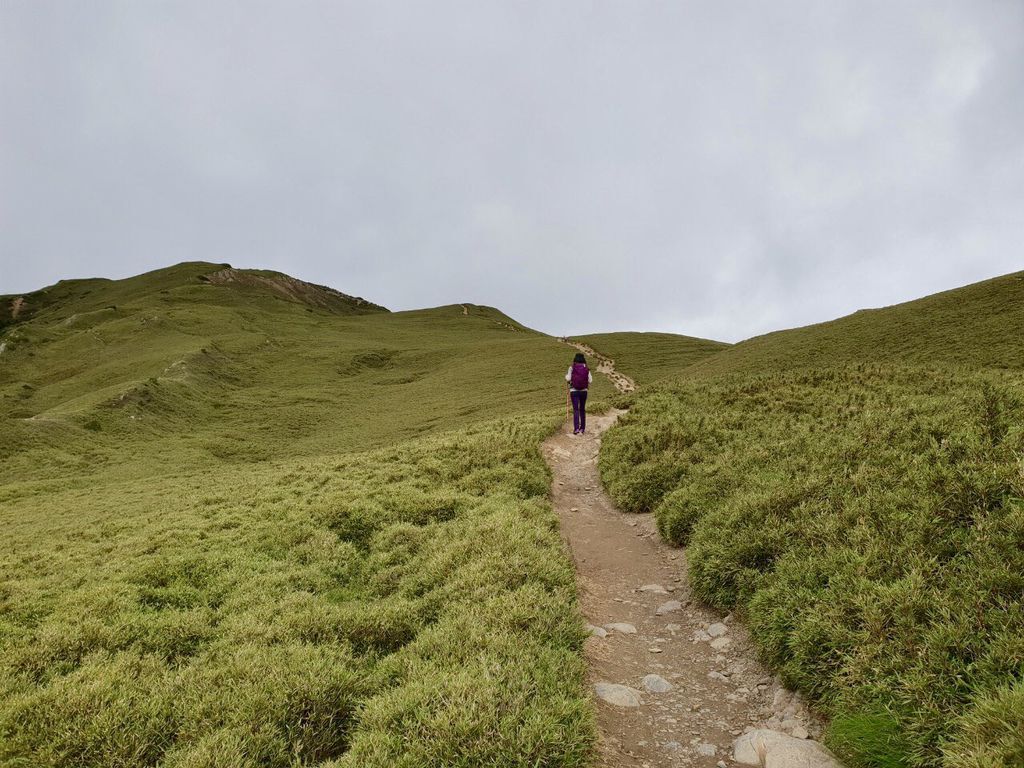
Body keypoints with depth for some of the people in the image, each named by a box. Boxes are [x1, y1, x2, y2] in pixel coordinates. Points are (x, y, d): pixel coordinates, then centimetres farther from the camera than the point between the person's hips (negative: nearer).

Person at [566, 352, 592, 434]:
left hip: (574, 391, -2)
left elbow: (568, 379, -9)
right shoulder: (586, 369, 0)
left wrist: (566, 375, 12)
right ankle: (583, 428, 18)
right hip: (584, 391, 2)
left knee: (576, 410, -4)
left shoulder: (572, 368, -6)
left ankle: (576, 428, -18)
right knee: (582, 409, 14)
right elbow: (590, 381, -3)